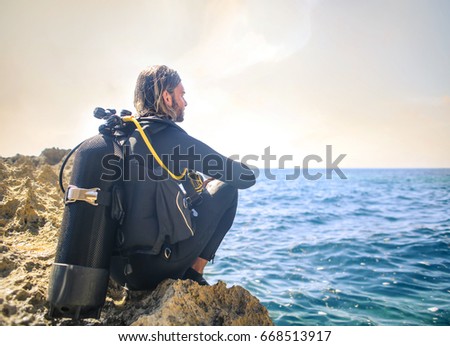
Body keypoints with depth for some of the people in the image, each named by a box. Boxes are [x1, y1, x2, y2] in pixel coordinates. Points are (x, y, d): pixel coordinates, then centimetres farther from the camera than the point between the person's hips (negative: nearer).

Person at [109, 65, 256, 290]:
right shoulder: (174, 139, -14)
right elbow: (246, 177, -10)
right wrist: (214, 178, 12)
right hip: (153, 268, -7)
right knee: (226, 188, 2)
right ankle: (193, 275, 7)